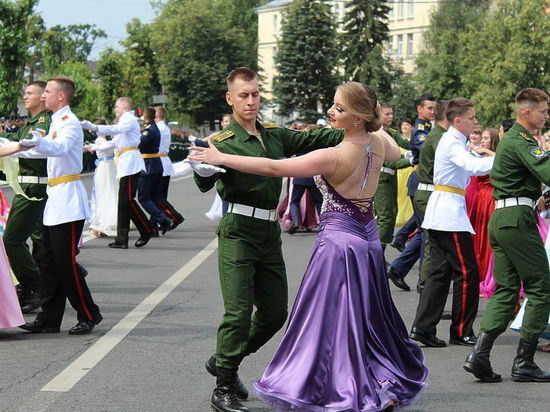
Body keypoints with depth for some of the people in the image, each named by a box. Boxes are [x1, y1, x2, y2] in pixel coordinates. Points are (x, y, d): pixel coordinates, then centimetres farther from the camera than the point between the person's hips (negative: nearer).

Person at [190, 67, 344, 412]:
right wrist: (203, 172, -42)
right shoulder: (224, 141, -6)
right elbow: (206, 184, -19)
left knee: (275, 313, 11)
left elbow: (312, 139, 17)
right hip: (239, 231, -7)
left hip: (270, 232, 7)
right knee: (239, 312, -12)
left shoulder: (275, 135, 13)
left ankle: (224, 362, 29)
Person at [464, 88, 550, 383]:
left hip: (500, 218, 10)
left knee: (505, 289, 8)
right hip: (518, 217, -10)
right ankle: (524, 363, 0)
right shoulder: (521, 143, -12)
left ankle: (480, 353, -4)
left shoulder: (510, 139, 20)